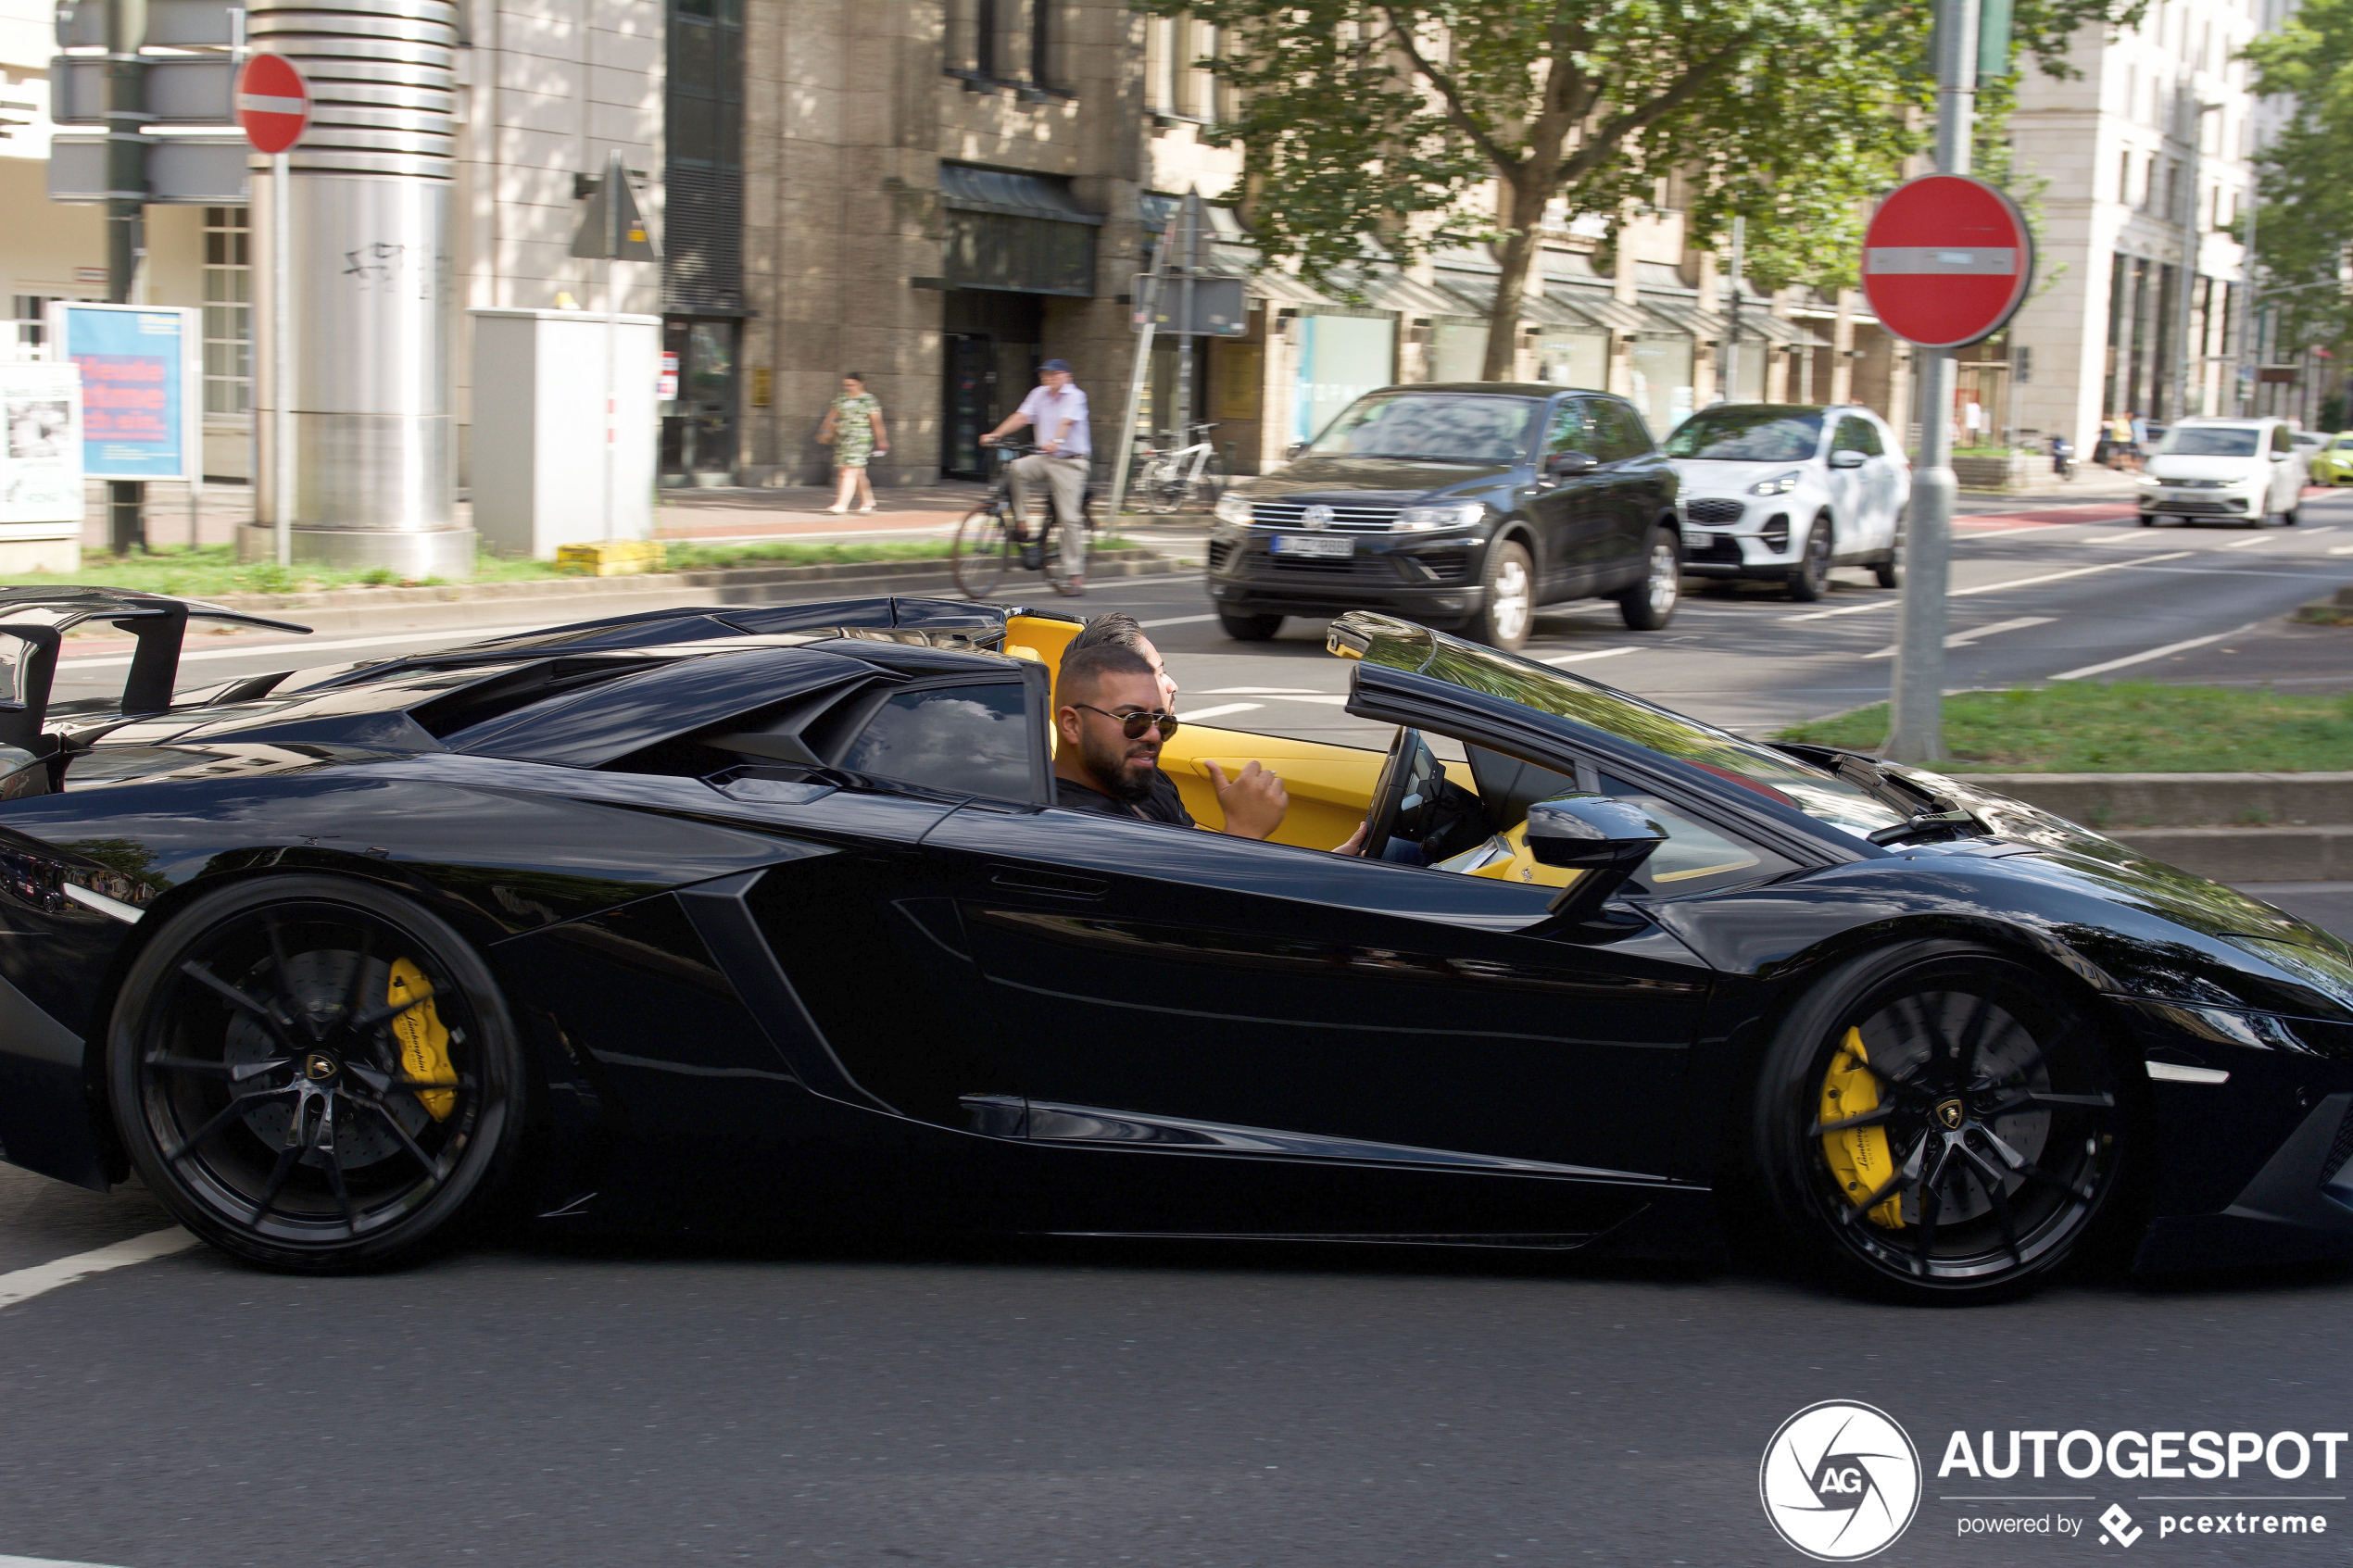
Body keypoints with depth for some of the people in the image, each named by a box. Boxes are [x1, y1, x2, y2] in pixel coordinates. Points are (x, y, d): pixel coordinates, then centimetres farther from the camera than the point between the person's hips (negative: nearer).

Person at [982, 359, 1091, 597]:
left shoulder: (1075, 397, -8)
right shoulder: (1039, 394, 9)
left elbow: (1066, 422, -25)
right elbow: (1021, 417, 0)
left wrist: (1055, 442, -45)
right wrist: (995, 435, -14)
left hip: (1070, 462, -5)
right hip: (1044, 459, 5)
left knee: (1070, 517, -8)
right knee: (1015, 469, -24)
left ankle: (1075, 576, -2)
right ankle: (1022, 523, -12)